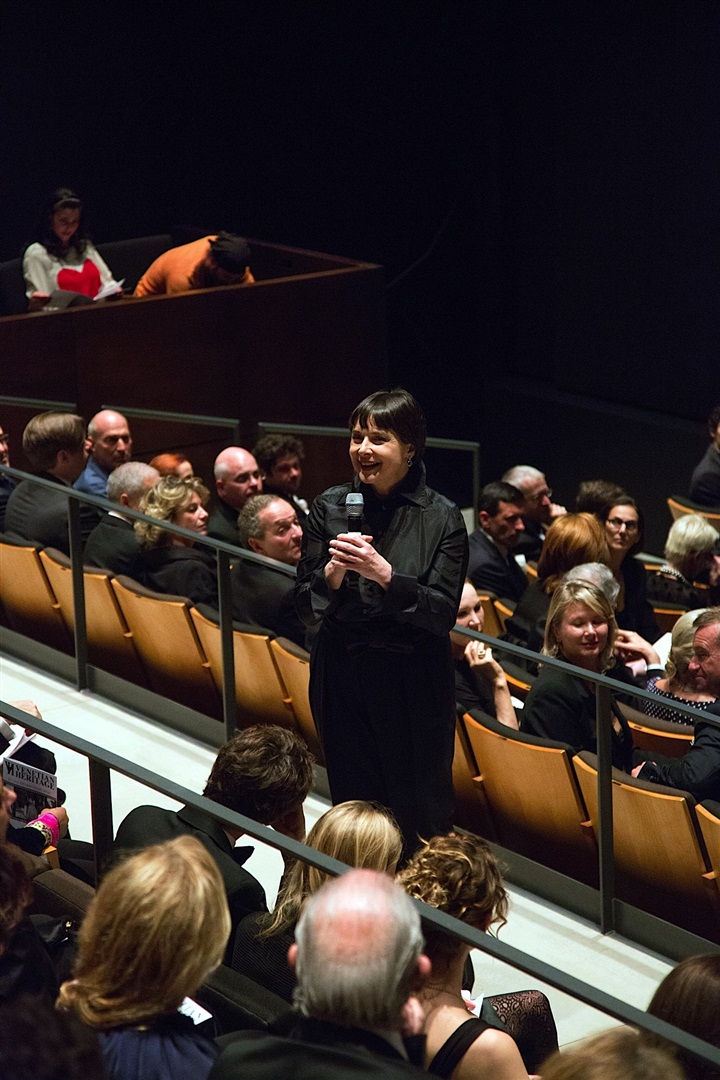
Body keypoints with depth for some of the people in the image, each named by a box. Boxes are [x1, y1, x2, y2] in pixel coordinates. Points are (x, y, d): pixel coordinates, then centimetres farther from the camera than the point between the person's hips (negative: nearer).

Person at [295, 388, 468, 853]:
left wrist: (384, 574, -25)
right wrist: (332, 573, -18)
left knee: (420, 816, 3)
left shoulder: (441, 517, -6)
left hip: (414, 686, -3)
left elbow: (443, 614, -13)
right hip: (341, 679, 3)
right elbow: (307, 608, 3)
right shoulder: (330, 507, 3)